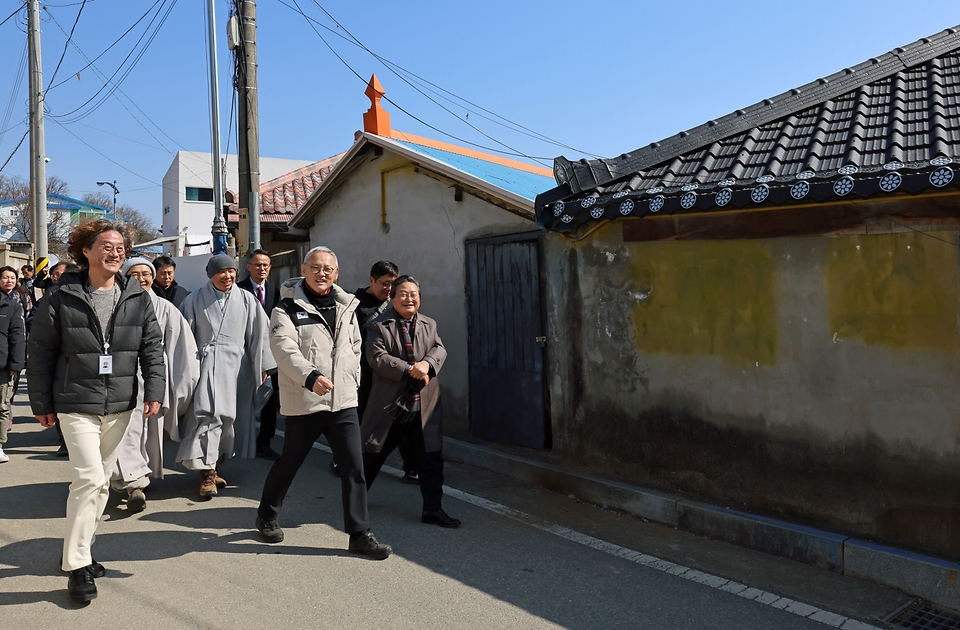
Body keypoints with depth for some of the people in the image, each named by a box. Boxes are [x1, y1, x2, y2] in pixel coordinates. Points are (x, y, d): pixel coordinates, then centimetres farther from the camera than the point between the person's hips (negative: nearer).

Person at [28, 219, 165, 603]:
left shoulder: (138, 299, 4)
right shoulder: (62, 300, -5)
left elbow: (152, 348, 6)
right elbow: (40, 354, 0)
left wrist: (154, 391, -4)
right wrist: (42, 404, 1)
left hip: (120, 406, 4)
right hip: (76, 406, -4)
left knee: (102, 480, 14)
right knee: (89, 478, -13)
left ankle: (78, 546, 32)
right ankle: (77, 566, -1)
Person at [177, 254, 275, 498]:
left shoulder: (246, 300, 5)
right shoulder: (195, 300, 4)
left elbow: (259, 334, 5)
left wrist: (262, 366, 3)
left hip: (236, 367, 2)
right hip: (206, 366, -2)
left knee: (229, 418, 7)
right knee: (207, 414, -14)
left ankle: (213, 465, 23)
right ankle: (206, 472, -12)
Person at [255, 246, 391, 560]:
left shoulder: (346, 306, 11)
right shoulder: (288, 309, -6)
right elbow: (285, 349, -20)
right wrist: (311, 376, -34)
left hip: (343, 401, 4)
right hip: (304, 402, -4)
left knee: (354, 466, -1)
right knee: (289, 463, 13)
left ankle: (359, 534, 8)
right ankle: (266, 516, 37)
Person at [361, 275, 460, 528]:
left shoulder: (429, 324, 12)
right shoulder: (378, 326, -4)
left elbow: (440, 349, 2)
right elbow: (377, 358, -14)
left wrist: (427, 363, -19)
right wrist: (409, 369, -19)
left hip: (424, 407, 4)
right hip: (389, 406, -3)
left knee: (431, 459, 6)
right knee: (373, 455, 10)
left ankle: (432, 509, 17)